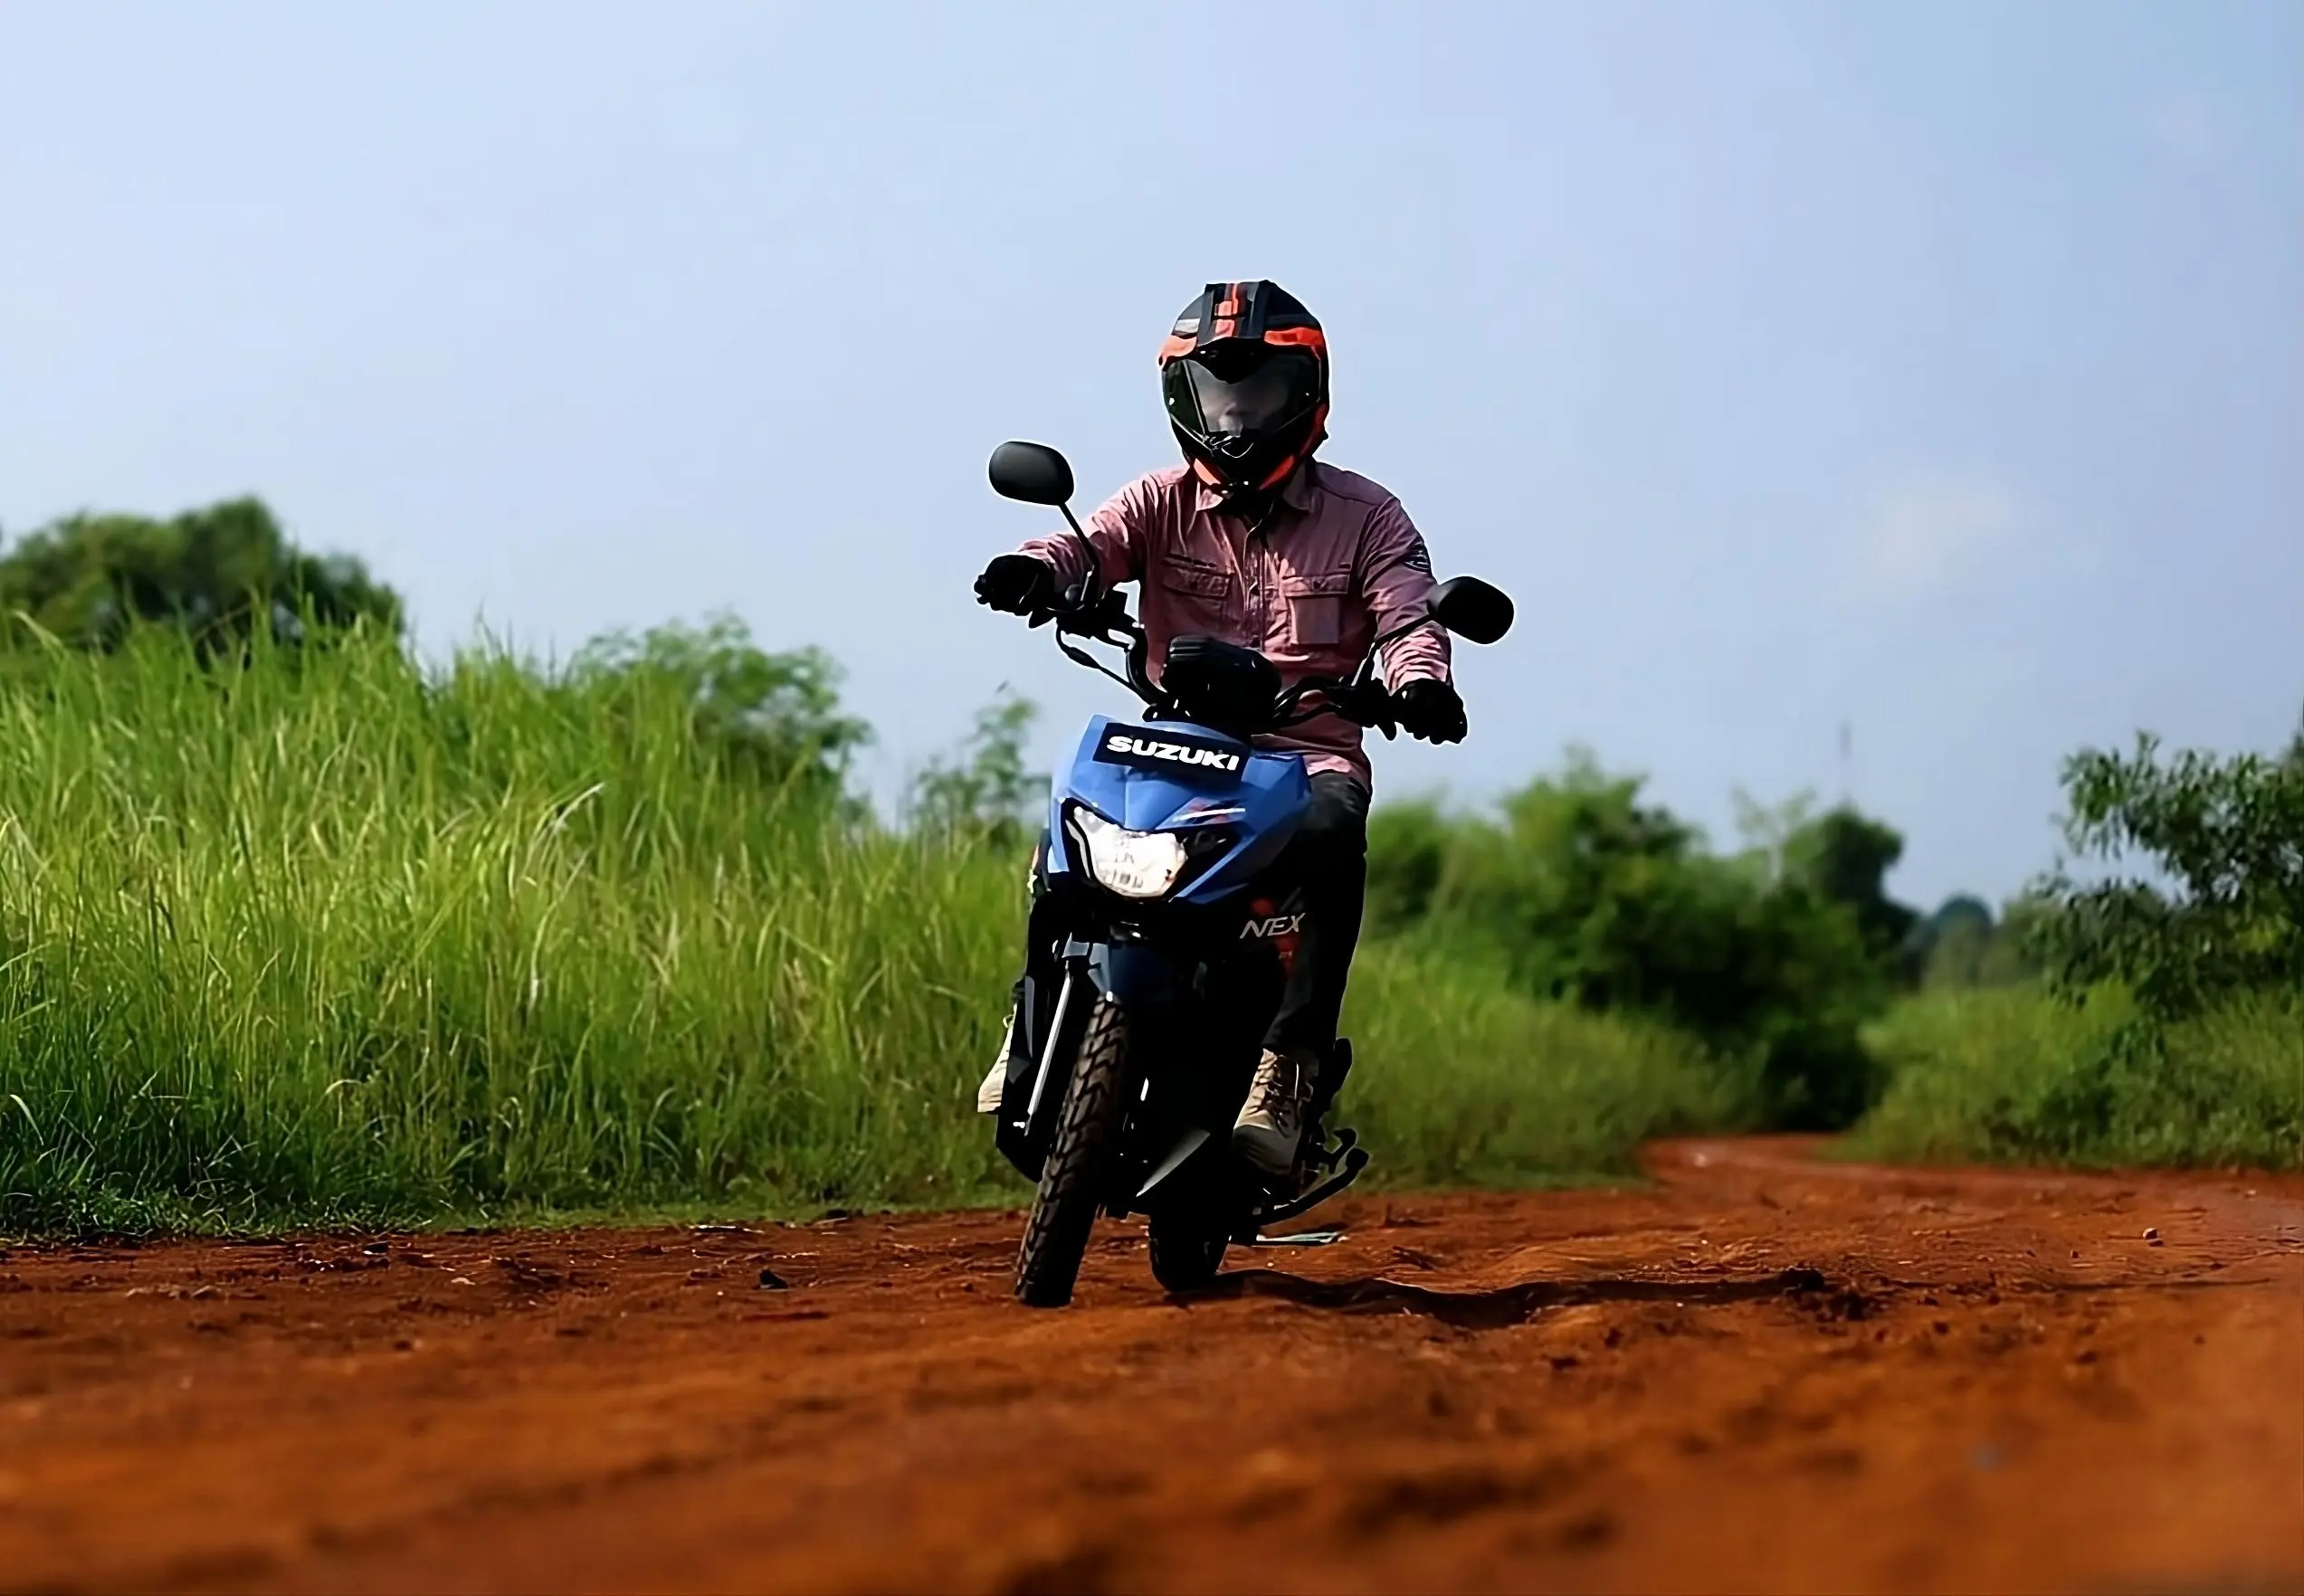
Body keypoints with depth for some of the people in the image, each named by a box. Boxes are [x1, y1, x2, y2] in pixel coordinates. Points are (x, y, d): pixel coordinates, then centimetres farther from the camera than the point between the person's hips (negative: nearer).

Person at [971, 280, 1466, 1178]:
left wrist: (1419, 680, -34)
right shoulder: (1162, 504, 8)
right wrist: (1038, 569, -37)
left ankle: (1288, 1069, -36)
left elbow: (1411, 615, -9)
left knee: (1330, 836, -36)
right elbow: (1095, 541, -11)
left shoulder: (1365, 517, 5)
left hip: (1312, 751, -2)